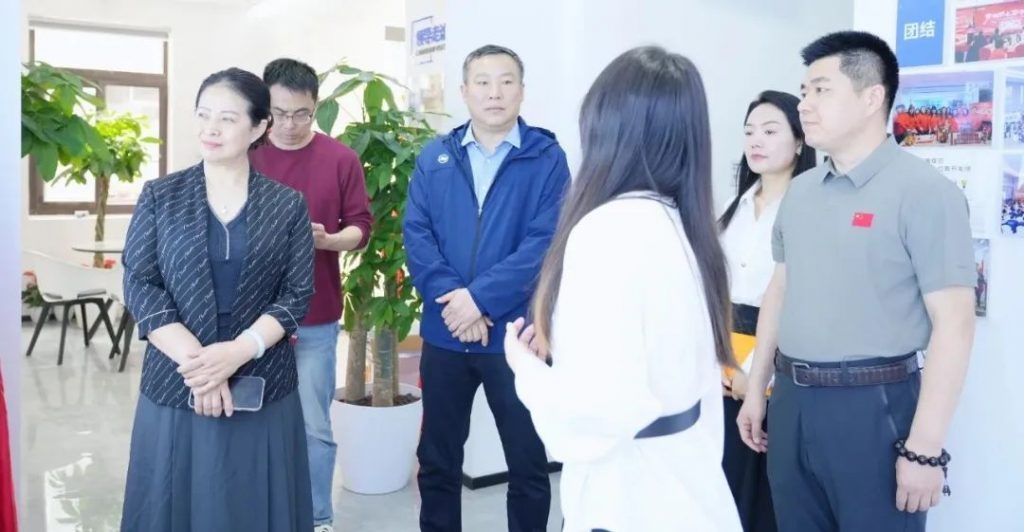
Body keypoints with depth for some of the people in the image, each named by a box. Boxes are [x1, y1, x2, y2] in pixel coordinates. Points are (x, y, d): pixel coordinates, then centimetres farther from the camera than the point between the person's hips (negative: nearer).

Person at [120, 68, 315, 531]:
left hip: (262, 388, 0)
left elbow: (297, 295, -2)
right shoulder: (160, 196, 3)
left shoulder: (287, 205, 2)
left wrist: (239, 351, -18)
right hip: (175, 386, 0)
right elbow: (139, 285, -3)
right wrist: (194, 361, -15)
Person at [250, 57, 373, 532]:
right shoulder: (246, 157, 0)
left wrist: (327, 239, -17)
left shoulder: (341, 159, -1)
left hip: (316, 318, -1)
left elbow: (360, 227, 2)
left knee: (313, 426, 5)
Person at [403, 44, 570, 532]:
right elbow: (416, 234, -2)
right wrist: (451, 299, -16)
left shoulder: (546, 157, -4)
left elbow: (546, 242, -13)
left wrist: (481, 297, -19)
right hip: (444, 334, 3)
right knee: (437, 459, 15)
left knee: (528, 463, 10)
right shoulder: (434, 157, 5)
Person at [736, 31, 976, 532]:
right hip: (792, 400, 6)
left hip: (873, 404, -6)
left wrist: (924, 448, -17)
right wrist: (756, 388, 17)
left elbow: (953, 323, -15)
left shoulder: (923, 191, -12)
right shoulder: (799, 191, 9)